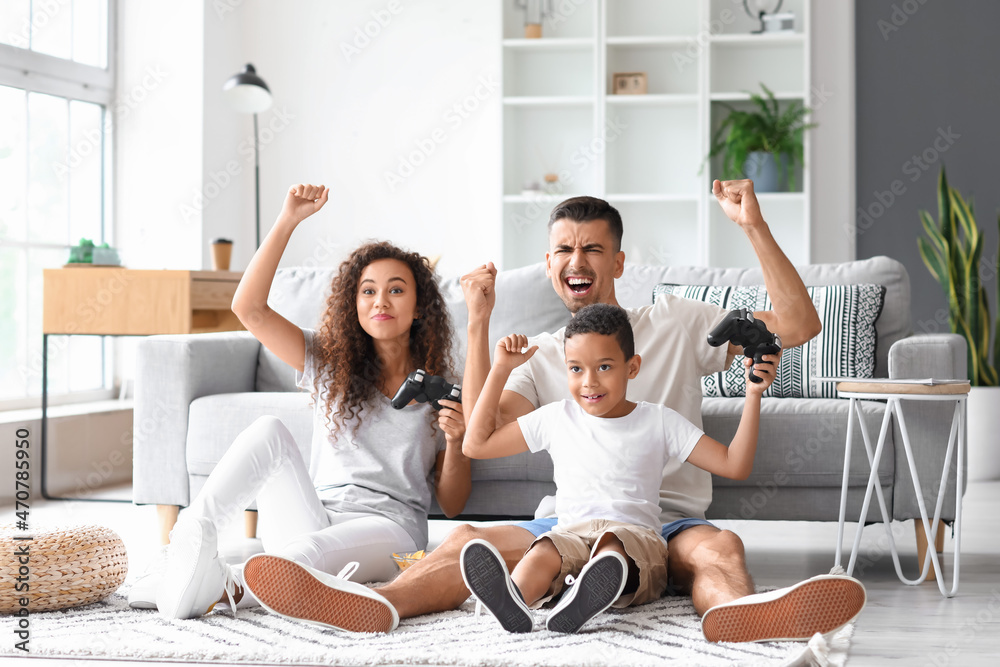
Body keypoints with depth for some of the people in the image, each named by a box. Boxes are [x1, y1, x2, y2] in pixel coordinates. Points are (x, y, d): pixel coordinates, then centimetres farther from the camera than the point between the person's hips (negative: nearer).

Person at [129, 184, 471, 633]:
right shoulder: (330, 363, 17)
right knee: (269, 430, -27)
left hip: (389, 526, -1)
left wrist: (455, 442, -7)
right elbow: (248, 308, 1)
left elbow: (451, 504, 14)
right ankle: (194, 533, -45)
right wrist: (288, 221, -4)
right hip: (316, 513, 1)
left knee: (310, 550, -37)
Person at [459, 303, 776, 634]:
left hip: (637, 535, -1)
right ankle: (513, 598, -68)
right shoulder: (556, 418, 17)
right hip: (571, 533, 1)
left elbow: (734, 465, 9)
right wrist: (500, 370, 17)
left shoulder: (659, 421, 13)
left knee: (613, 545, -38)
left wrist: (752, 396, 0)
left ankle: (585, 599, -70)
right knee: (545, 550, -35)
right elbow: (476, 445, 21)